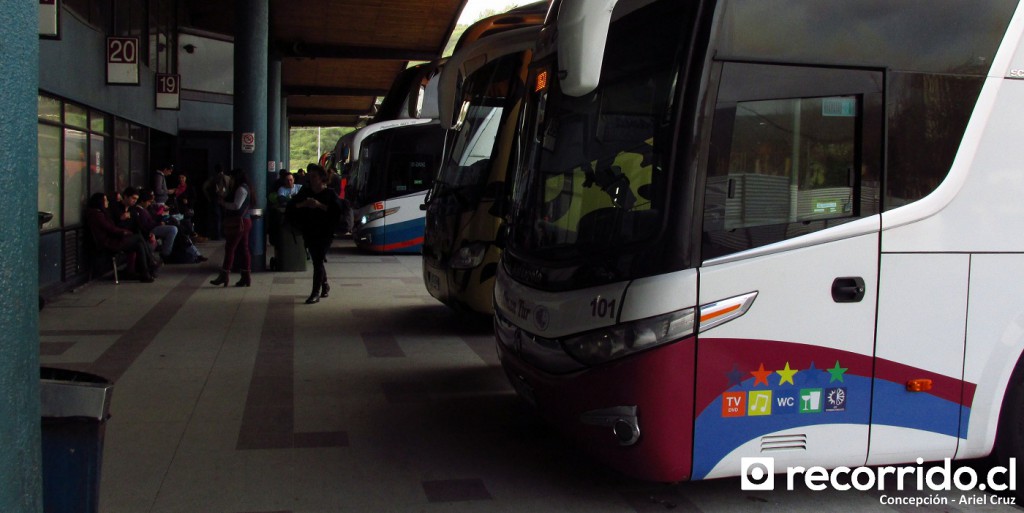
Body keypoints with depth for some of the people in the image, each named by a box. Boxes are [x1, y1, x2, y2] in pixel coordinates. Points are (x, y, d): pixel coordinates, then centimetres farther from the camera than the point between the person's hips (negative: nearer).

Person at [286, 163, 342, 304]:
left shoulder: (330, 194, -3)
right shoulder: (305, 192, 8)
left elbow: (337, 209, -17)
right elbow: (291, 205, 2)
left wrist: (320, 205, -24)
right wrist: (302, 204, -16)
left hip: (324, 233, -4)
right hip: (309, 233, 4)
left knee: (318, 262, -10)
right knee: (317, 261, 14)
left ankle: (316, 293, -9)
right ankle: (325, 285, 36)